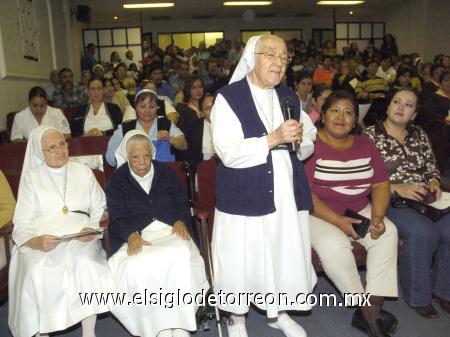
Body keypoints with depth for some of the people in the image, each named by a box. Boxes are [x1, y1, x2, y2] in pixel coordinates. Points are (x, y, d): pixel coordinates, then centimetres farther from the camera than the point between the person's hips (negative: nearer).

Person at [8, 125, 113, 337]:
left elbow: (99, 209, 12)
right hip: (42, 242, 0)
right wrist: (36, 241, -19)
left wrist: (92, 229, -11)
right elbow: (22, 224, 4)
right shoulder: (31, 178, 10)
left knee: (86, 266, -32)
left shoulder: (83, 172, 15)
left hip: (80, 239, 0)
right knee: (37, 273, -32)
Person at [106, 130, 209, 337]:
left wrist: (180, 221, -4)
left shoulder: (166, 173, 19)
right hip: (136, 236, -1)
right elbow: (117, 218, 3)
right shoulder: (117, 180, 12)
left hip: (170, 230, 1)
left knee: (181, 256, -35)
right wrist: (131, 235, -18)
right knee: (136, 267, -36)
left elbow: (182, 203, 19)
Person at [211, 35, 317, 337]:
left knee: (286, 255, 14)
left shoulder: (290, 97, 11)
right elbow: (229, 153, -19)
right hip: (244, 197, -5)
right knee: (241, 260, 6)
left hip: (287, 195, 6)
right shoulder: (228, 98, -9)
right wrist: (274, 138, -24)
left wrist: (299, 140, -7)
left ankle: (278, 312, 39)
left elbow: (308, 147, 15)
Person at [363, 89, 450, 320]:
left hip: (422, 198, 6)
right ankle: (418, 297, -8)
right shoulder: (370, 136, 0)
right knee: (423, 231, -30)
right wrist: (398, 188, -18)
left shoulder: (419, 135, 17)